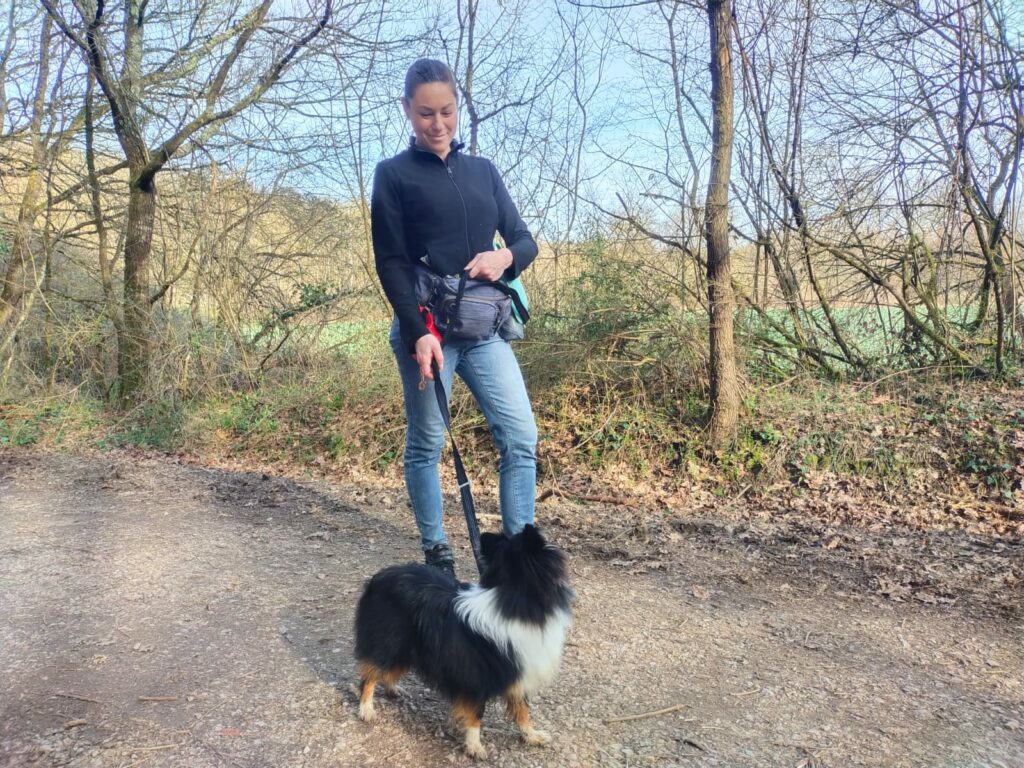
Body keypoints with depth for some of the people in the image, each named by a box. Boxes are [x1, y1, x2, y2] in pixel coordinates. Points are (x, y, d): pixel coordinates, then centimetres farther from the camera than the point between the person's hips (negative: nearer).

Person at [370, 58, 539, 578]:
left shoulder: (482, 171, 16)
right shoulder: (393, 174, 4)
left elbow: (525, 240, 16)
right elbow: (390, 262, -4)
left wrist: (506, 256, -9)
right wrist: (418, 333, -16)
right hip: (426, 329, -4)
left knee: (521, 437, -4)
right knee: (426, 444, 3)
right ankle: (435, 552, 18)